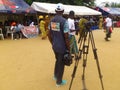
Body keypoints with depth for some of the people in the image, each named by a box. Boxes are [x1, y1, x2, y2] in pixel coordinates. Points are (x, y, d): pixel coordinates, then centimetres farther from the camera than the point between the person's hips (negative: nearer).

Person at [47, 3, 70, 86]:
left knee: (58, 60, 27)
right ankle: (59, 81, 23)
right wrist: (69, 48, -8)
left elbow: (49, 34, 9)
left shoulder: (52, 20, 3)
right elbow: (66, 37, -19)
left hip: (54, 46, 7)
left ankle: (55, 76, 42)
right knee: (61, 63, 9)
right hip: (62, 47, -6)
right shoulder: (64, 21, -18)